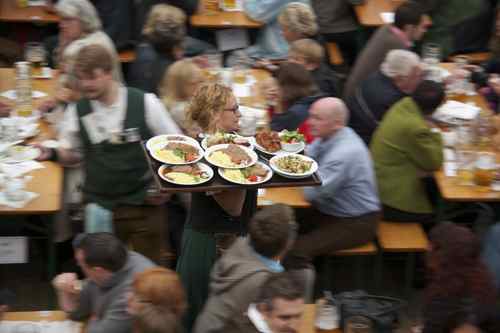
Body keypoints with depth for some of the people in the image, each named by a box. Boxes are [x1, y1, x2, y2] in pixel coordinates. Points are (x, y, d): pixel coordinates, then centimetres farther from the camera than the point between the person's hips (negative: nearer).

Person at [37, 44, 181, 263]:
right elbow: (72, 154, 14)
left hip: (144, 203, -2)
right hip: (100, 206, 2)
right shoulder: (77, 111, 0)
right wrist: (52, 154, -7)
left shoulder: (145, 103, -8)